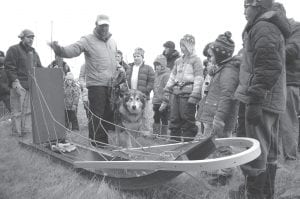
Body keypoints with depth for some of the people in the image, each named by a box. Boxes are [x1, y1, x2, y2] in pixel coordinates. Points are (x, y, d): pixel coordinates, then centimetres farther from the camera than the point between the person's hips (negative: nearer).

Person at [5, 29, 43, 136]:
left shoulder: (33, 52, 21)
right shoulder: (14, 50, 1)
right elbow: (9, 67, -8)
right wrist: (15, 82, -17)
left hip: (31, 87, 6)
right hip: (19, 86, -6)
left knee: (29, 111, 7)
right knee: (17, 112, -3)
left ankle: (27, 133, 13)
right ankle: (16, 135, 3)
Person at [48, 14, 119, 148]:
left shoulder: (112, 42, 17)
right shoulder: (88, 40, -4)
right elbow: (73, 49, -21)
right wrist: (60, 50, -39)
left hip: (111, 85, 6)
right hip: (96, 85, -6)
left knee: (109, 115, 11)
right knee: (97, 116, -5)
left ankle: (104, 142, 26)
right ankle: (95, 144, 7)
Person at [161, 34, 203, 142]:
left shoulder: (196, 60, 0)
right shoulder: (178, 60, 19)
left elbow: (199, 79, -8)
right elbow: (172, 77, 20)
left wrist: (194, 96, -16)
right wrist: (166, 92, 14)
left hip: (187, 94, -6)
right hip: (175, 93, 6)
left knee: (187, 120, -3)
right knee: (174, 119, 9)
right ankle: (174, 141, 20)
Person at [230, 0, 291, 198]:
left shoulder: (262, 28, -9)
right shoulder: (274, 29, 23)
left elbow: (268, 68, -22)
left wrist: (255, 100, -23)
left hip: (262, 100, -11)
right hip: (273, 99, 11)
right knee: (269, 150, 16)